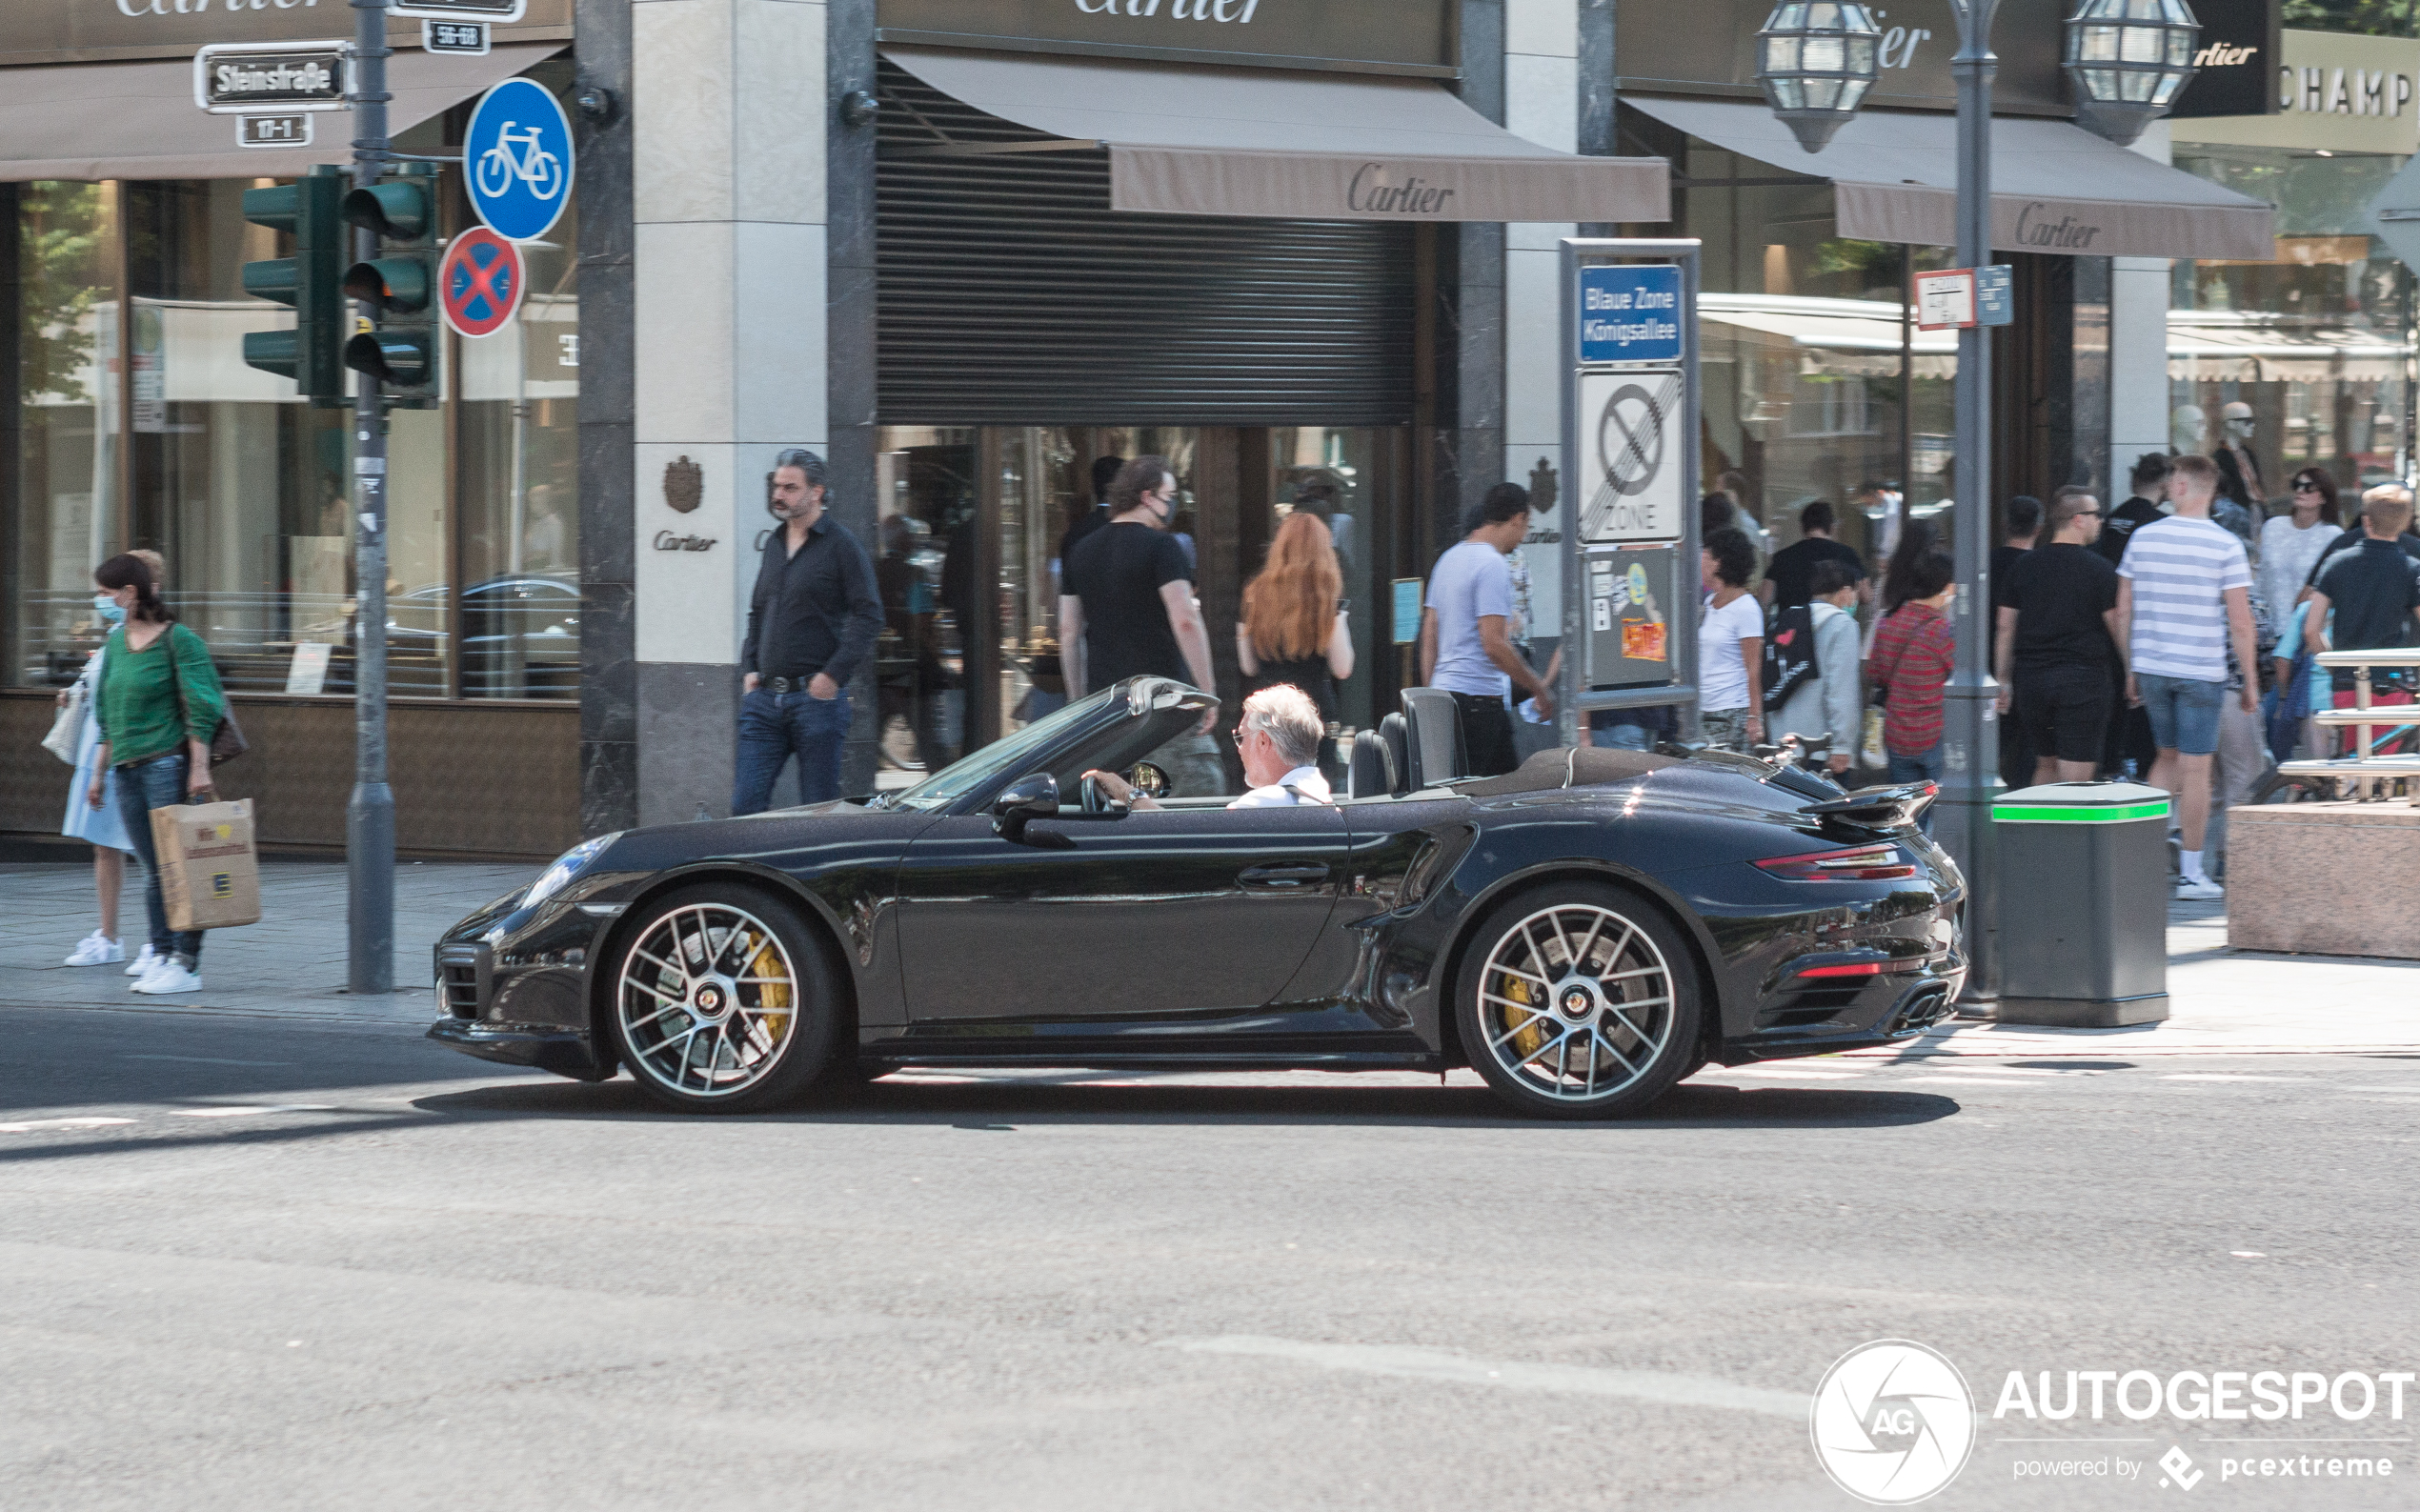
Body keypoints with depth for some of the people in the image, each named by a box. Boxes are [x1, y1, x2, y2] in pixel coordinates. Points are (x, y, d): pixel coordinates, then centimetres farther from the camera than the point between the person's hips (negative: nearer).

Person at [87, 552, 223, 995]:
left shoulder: (178, 640, -7)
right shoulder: (116, 641, 15)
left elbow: (199, 710, -10)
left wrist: (200, 768, -16)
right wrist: (98, 773, 19)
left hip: (167, 763, -7)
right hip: (126, 770, 7)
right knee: (152, 869, 7)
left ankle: (187, 962, -7)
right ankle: (161, 955, 10)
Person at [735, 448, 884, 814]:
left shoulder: (841, 545, -3)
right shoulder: (774, 545, 17)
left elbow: (868, 616, -9)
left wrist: (833, 675, -15)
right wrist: (748, 670, 12)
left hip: (816, 698, -6)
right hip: (764, 698, 6)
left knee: (819, 810, 0)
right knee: (745, 804, -2)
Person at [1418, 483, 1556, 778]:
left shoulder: (1450, 558, 15)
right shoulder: (1493, 565, -14)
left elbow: (1429, 636, 18)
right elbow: (1494, 644, -19)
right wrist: (1539, 688, -10)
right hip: (1479, 696, -10)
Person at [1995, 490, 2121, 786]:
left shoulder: (2025, 565, 7)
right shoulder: (2099, 570, -7)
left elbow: (2004, 627, 9)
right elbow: (2118, 628, -6)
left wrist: (2004, 681, 14)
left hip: (2030, 680, 5)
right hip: (2083, 678, -5)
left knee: (2046, 764, 20)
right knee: (2076, 778, -4)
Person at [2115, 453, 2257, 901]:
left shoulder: (2142, 539, 1)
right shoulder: (2225, 546, -8)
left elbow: (2123, 612, 6)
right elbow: (2240, 621, -10)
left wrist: (2131, 670, 16)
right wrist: (2250, 682, 0)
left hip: (2151, 666, 3)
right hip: (2202, 671, -3)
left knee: (2167, 757, 21)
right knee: (2195, 768, 2)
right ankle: (2190, 872, 6)